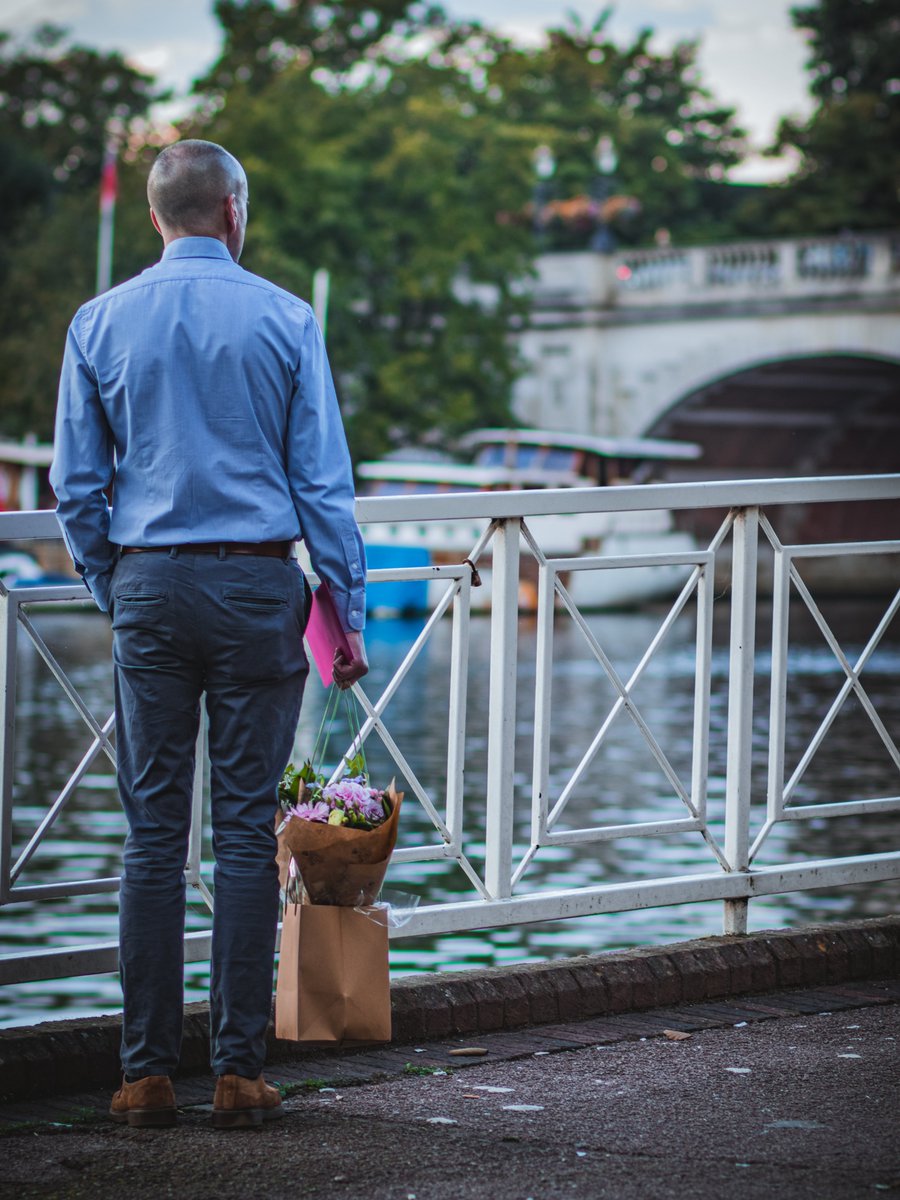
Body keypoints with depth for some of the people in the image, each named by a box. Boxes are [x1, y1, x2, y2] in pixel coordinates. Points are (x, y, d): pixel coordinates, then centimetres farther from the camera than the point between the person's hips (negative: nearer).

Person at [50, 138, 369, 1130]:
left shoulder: (101, 323, 4)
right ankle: (238, 1068, 1)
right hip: (258, 583, -2)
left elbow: (76, 487, 5)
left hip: (148, 584, 2)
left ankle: (148, 1071, 4)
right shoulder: (284, 320, -1)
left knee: (154, 831, 4)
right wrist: (348, 607, 4)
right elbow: (323, 480, -1)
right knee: (245, 827, 1)